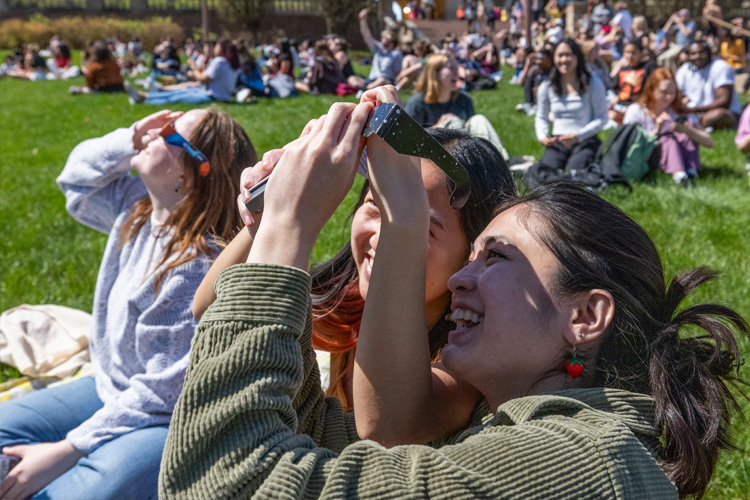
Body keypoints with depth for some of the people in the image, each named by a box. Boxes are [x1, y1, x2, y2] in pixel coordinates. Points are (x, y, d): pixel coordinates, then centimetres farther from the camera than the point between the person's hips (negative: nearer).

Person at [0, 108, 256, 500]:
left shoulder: (196, 268, -28)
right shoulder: (138, 206, -2)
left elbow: (163, 393, -25)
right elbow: (77, 179, 18)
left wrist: (68, 449, -22)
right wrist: (128, 141, -2)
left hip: (172, 419, -9)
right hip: (112, 391, 9)